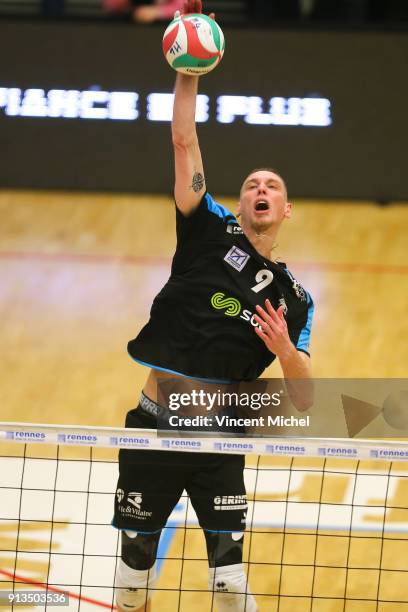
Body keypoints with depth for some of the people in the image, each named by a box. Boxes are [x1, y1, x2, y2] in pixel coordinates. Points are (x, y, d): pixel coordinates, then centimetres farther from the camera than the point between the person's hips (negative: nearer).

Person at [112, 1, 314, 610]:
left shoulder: (294, 298, 4)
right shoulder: (211, 231, 2)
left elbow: (305, 400, 0)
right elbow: (184, 141, -7)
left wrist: (284, 349, -19)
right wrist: (189, 72, -16)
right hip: (154, 424, 0)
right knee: (136, 556, 7)